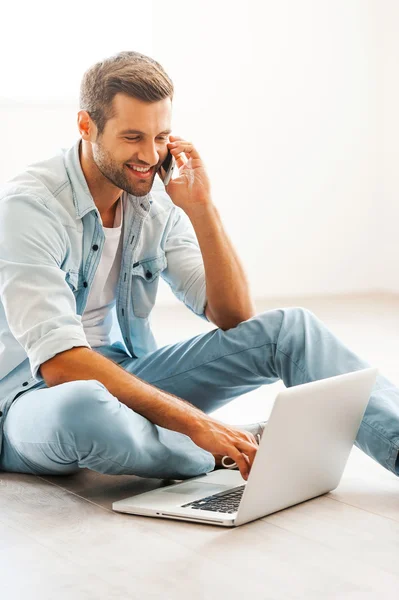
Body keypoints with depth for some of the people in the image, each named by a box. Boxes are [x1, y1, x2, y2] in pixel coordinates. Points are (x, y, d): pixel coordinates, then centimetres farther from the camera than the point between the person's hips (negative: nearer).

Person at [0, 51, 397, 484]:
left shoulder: (156, 204, 0)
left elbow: (235, 320, -2)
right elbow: (58, 362, -30)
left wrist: (201, 209, -15)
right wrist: (197, 423, -35)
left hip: (126, 378, 6)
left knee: (289, 329, -10)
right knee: (82, 407, -44)